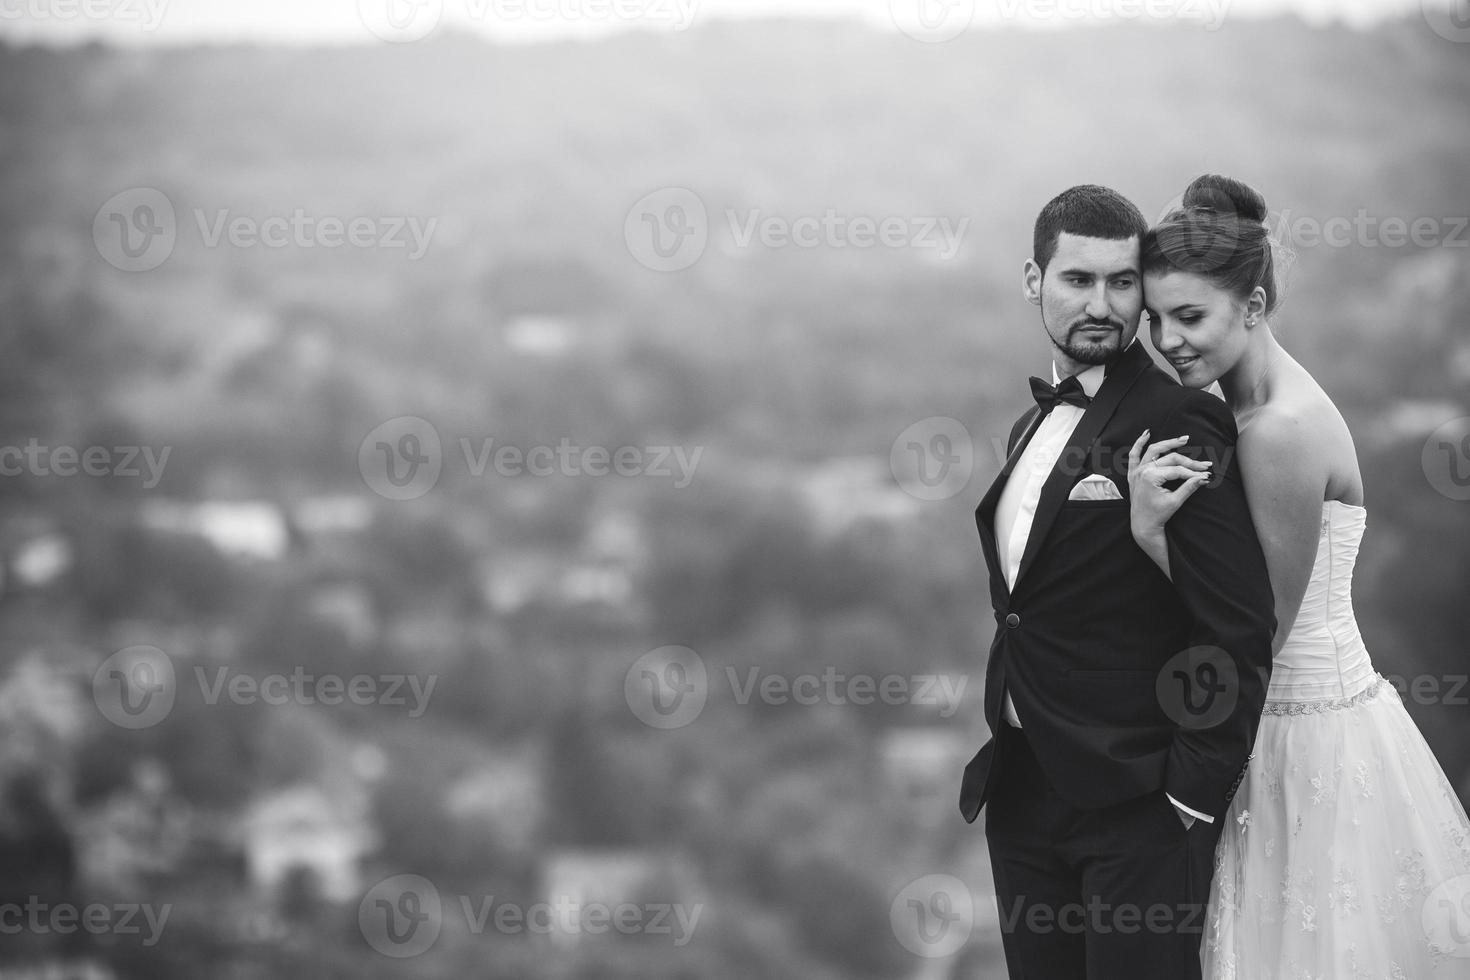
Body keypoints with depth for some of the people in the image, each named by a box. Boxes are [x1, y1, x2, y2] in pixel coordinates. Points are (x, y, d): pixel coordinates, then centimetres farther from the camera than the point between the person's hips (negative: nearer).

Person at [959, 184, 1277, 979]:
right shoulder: (1033, 427, 13)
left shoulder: (1181, 426, -13)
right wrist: (1005, 756, 12)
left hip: (1136, 800, -7)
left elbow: (1239, 629, -16)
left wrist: (1194, 796, -15)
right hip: (1020, 788, 7)